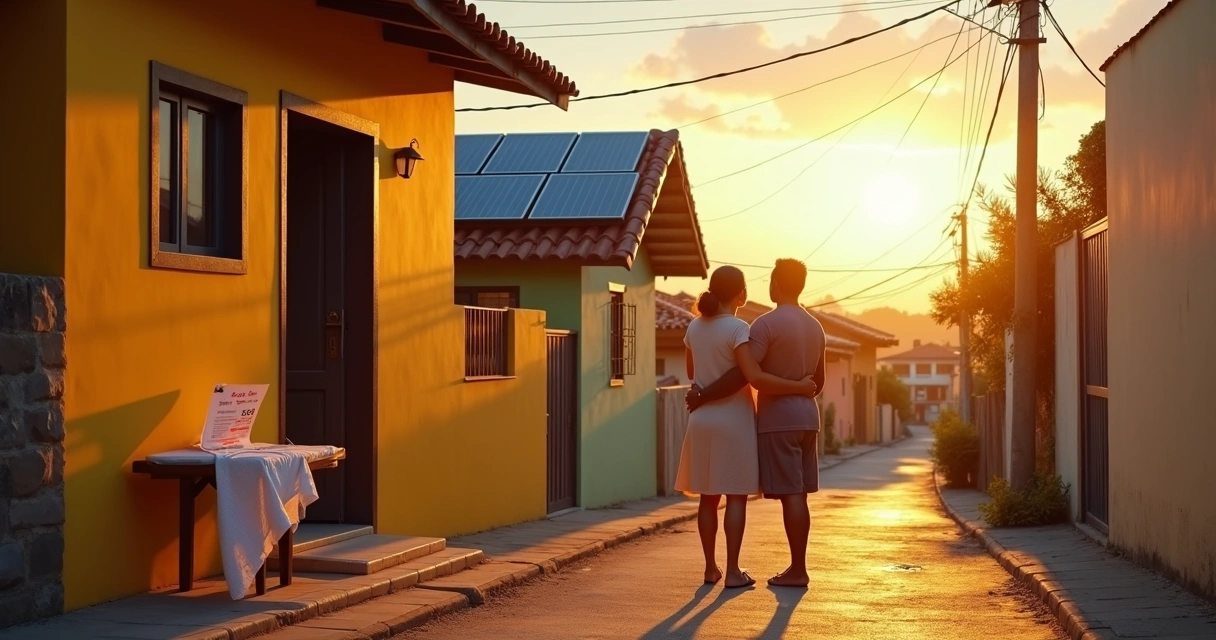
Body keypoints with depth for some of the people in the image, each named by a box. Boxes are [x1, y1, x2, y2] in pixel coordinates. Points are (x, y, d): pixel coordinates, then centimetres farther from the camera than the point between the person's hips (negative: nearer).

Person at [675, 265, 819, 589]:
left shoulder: (694, 327, 6)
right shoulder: (737, 328, -15)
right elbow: (755, 377, -23)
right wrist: (799, 386, -17)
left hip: (702, 419, 6)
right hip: (733, 418, -6)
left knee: (708, 497, 10)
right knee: (736, 497, -1)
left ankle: (711, 567, 14)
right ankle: (732, 571, -2)